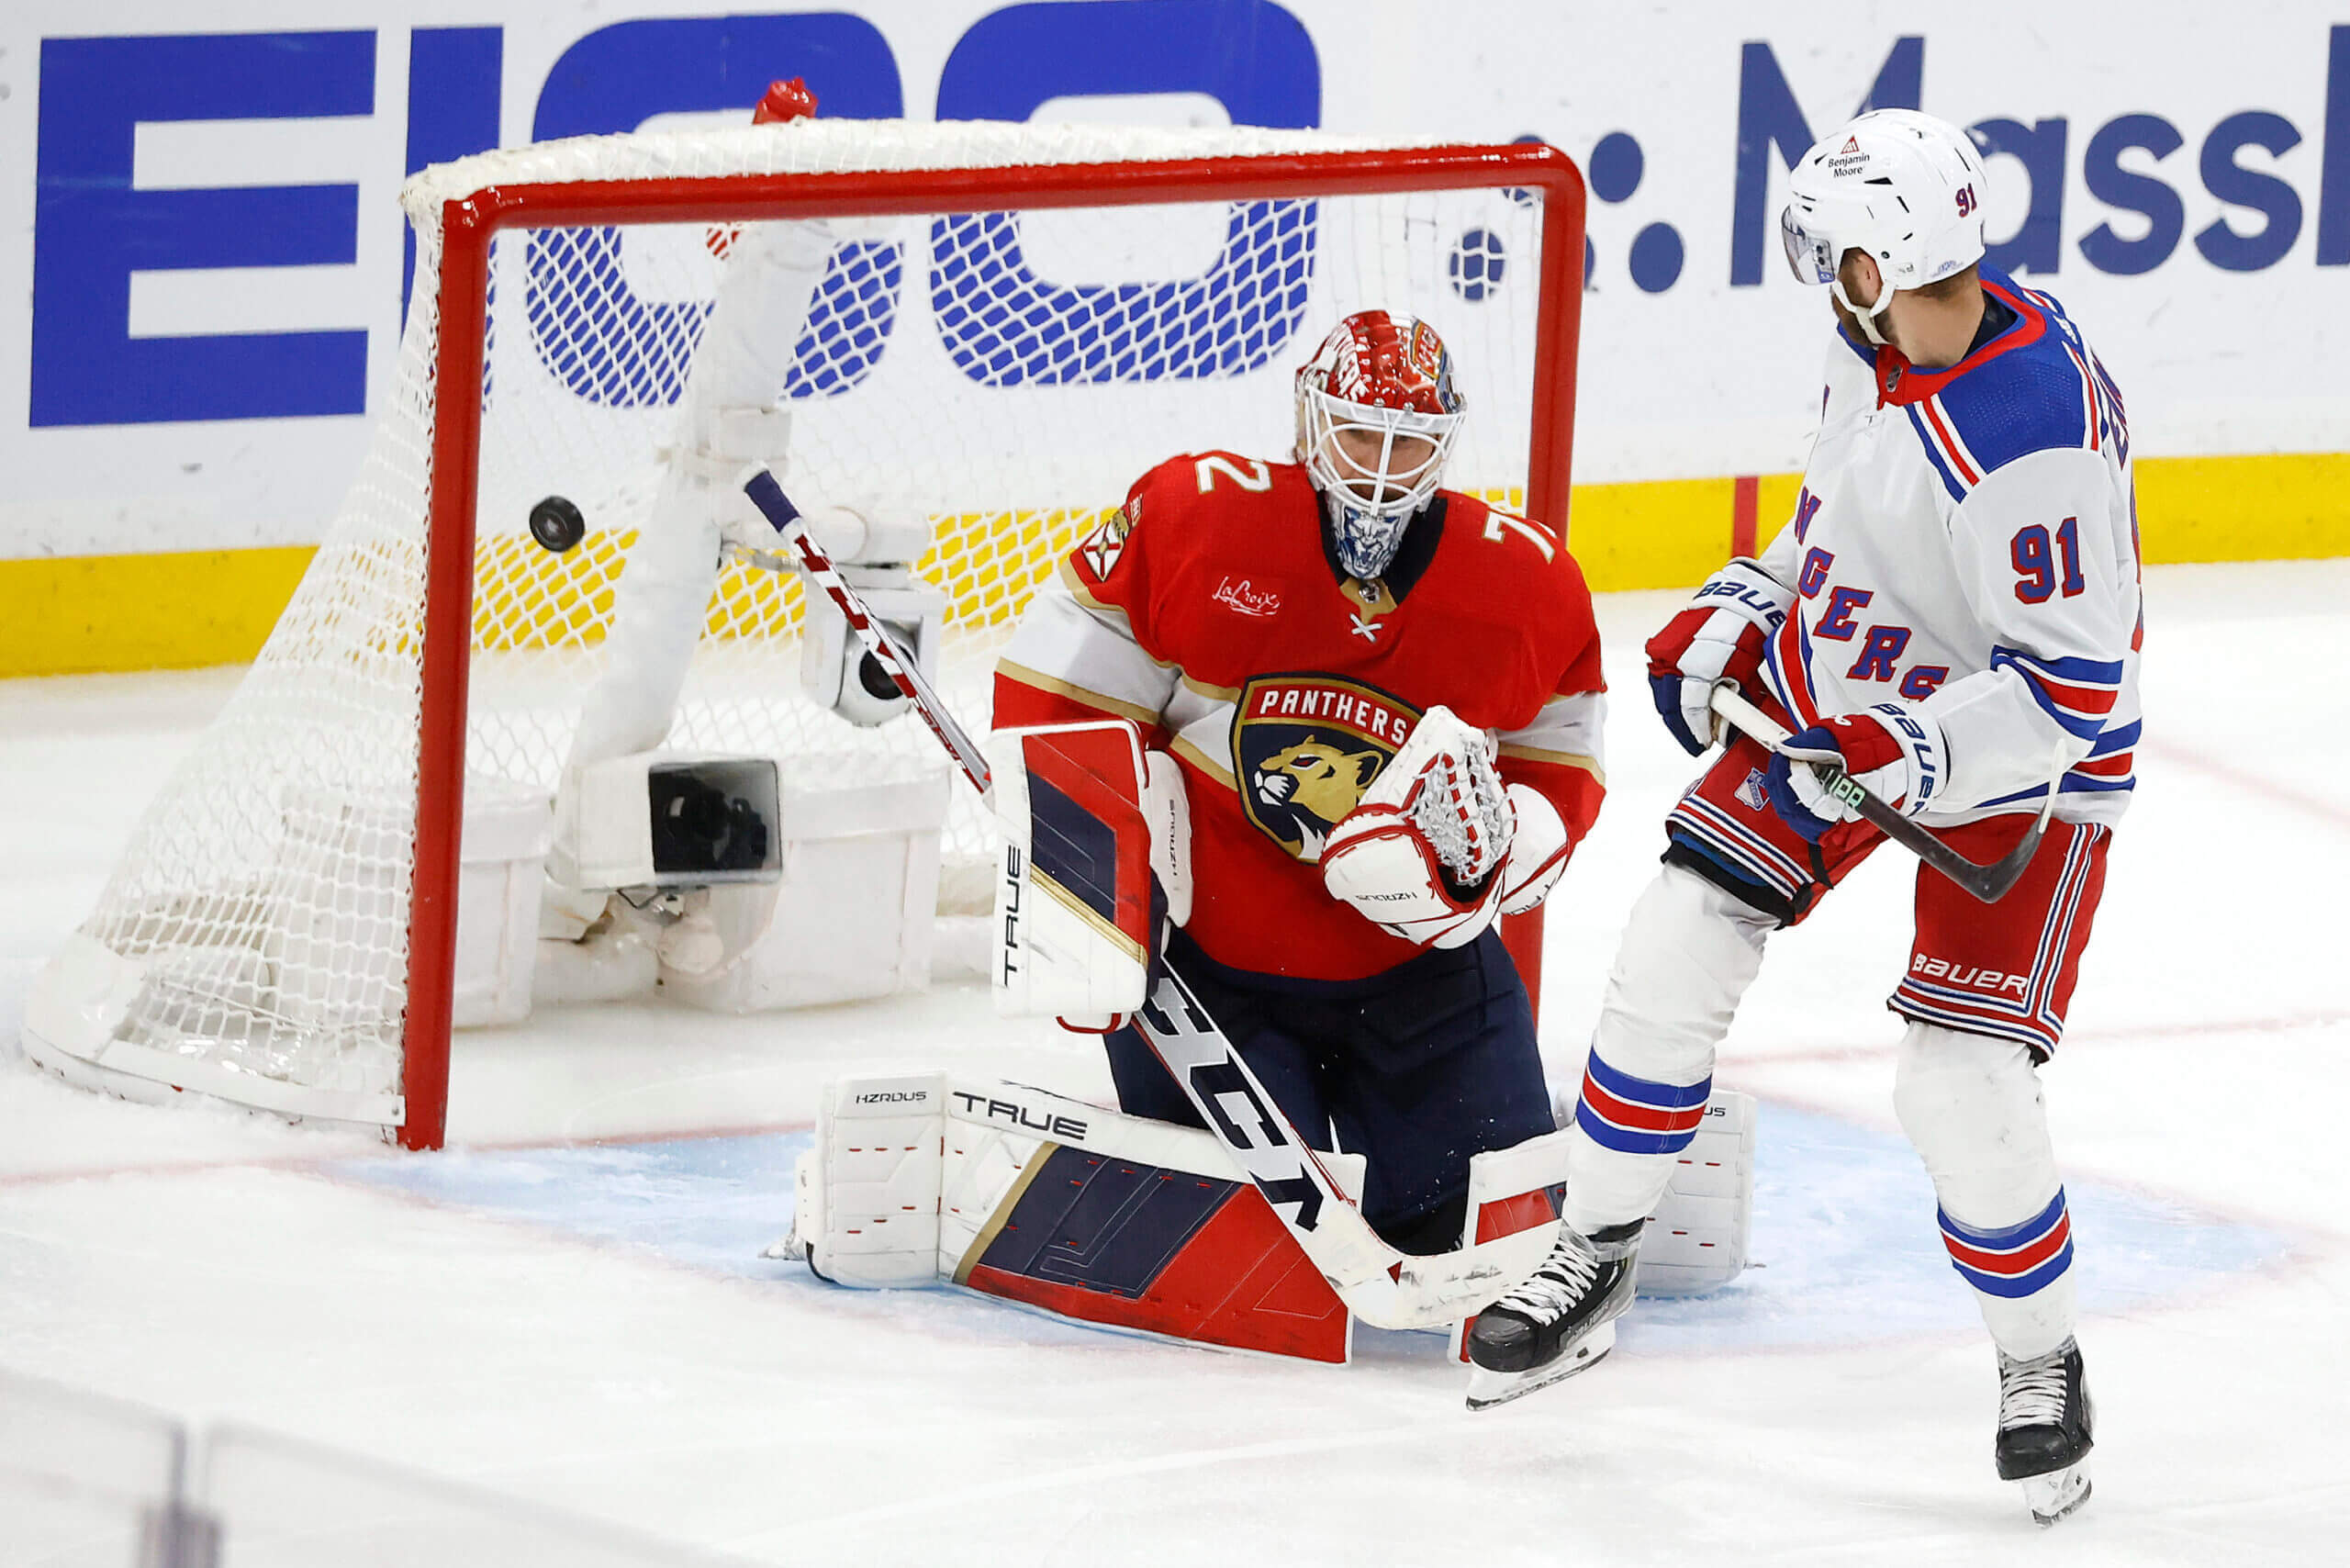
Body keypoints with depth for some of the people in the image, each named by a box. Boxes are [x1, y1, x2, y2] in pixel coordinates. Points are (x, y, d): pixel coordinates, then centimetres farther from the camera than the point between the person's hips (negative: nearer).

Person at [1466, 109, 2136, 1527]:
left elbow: (2074, 693, -31)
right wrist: (1738, 612, 7)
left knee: (1963, 1090, -13)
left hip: (2015, 762, -7)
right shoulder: (1884, 346, -8)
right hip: (1837, 681, 7)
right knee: (1677, 954, 0)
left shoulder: (2035, 437, -35)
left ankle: (2043, 1366, 12)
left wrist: (1903, 757, -39)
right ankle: (1594, 1261, 19)